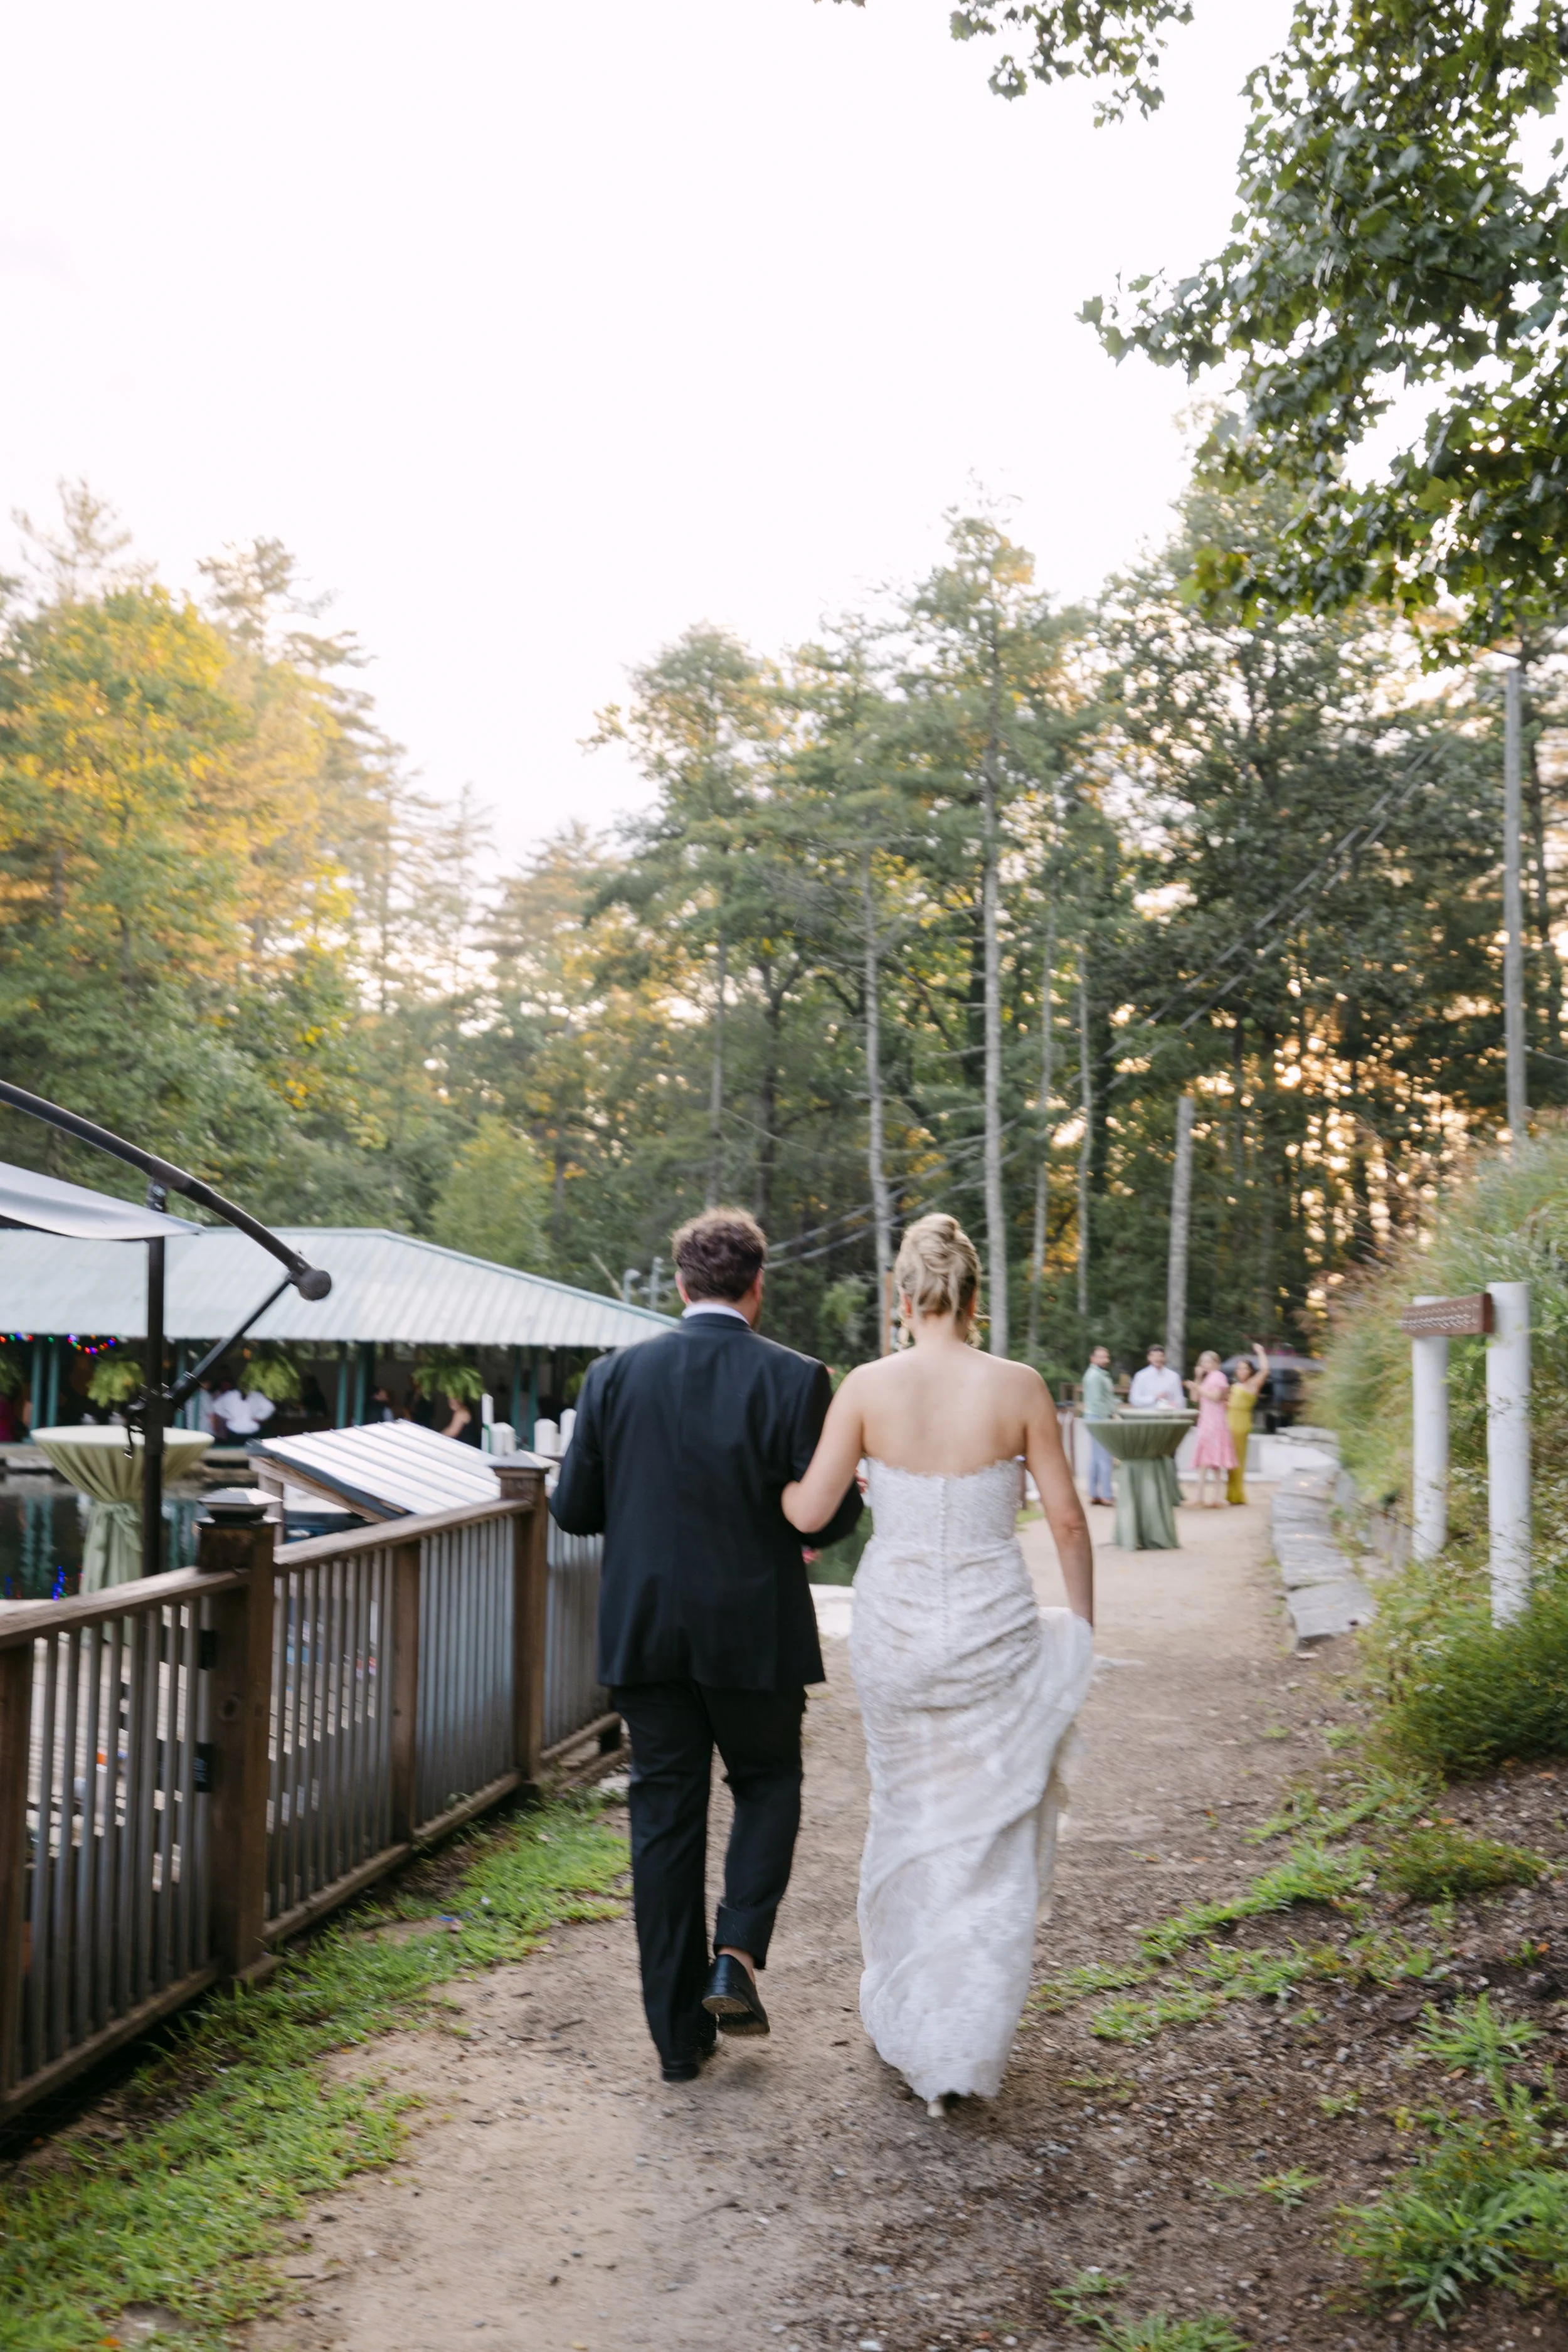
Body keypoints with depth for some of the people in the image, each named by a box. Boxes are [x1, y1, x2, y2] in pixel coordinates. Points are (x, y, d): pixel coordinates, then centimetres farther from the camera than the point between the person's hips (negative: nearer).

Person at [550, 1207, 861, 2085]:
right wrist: (854, 1486, 10)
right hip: (756, 1633, -2)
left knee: (665, 1816, 11)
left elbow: (572, 1509, 0)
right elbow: (828, 1517, -12)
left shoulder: (616, 1375, -3)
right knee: (769, 1785, 21)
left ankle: (679, 2029, 16)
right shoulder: (795, 1379, -10)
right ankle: (737, 1960, 4)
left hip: (646, 1634, 2)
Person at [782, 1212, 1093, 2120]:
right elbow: (1068, 1519, -4)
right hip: (995, 1626, -1)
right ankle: (964, 2047, 11)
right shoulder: (1019, 1386, -9)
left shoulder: (868, 1386, -7)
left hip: (894, 1625, 2)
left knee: (908, 1815, 21)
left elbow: (805, 1512, -7)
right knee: (991, 1834, 11)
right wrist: (1082, 1622, 10)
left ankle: (905, 2010, 35)